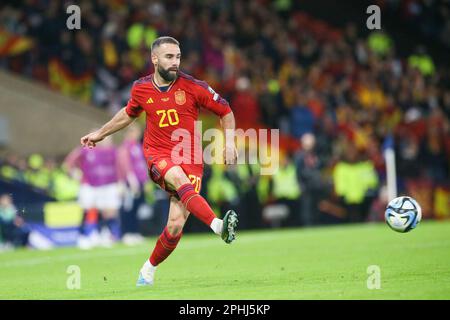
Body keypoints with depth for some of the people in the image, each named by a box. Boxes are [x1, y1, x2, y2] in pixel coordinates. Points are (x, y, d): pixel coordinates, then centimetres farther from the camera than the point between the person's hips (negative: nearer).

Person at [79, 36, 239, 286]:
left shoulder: (192, 86, -4)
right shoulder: (141, 89, 3)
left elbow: (225, 111, 7)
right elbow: (129, 114, 26)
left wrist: (229, 141, -6)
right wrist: (100, 134, 34)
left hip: (189, 159, 0)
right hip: (157, 154, 0)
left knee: (176, 224, -12)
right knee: (179, 178, -37)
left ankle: (149, 269, 14)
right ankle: (218, 226, -52)